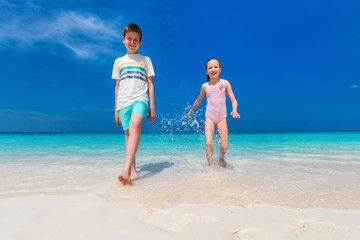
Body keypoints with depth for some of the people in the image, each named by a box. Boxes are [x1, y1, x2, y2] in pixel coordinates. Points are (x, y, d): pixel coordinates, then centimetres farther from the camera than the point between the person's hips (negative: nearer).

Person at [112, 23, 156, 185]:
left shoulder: (145, 60, 16)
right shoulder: (119, 61, 19)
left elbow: (150, 85, 12)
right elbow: (117, 86, 19)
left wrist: (152, 107, 5)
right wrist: (116, 109, 14)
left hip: (140, 98, -3)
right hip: (123, 101, 3)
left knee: (135, 125, -30)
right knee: (128, 134, -3)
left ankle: (126, 169, -38)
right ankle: (132, 171, 4)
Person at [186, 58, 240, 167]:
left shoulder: (225, 83, 2)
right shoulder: (205, 86, 5)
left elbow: (233, 100, 1)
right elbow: (198, 100, 22)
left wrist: (234, 110, -19)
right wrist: (191, 111, 32)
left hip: (222, 117, 0)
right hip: (209, 116, 1)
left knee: (224, 147, -3)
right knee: (208, 143, -17)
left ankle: (221, 158, 31)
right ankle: (211, 166, -1)